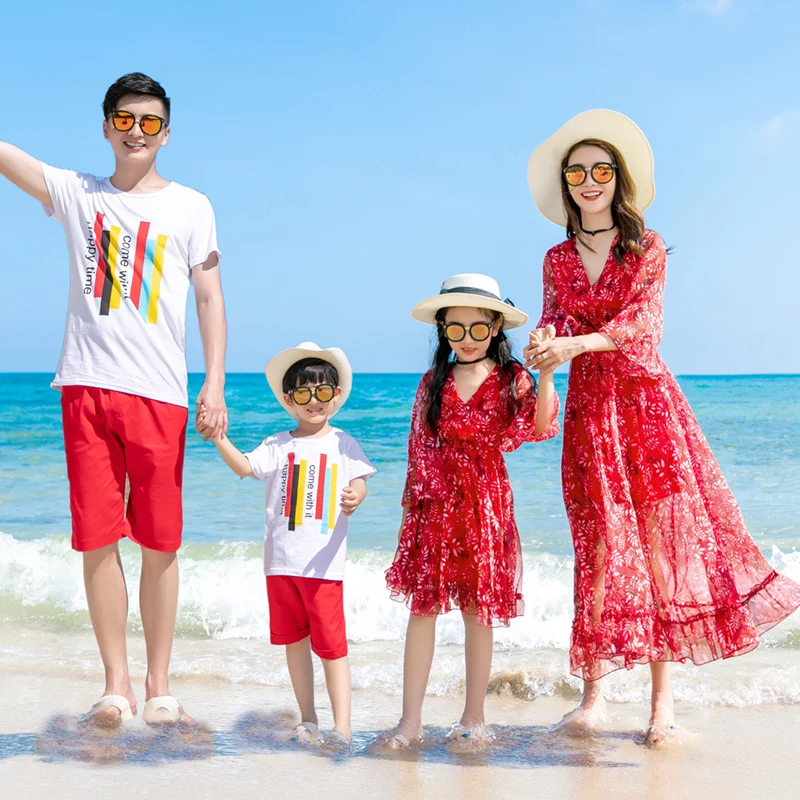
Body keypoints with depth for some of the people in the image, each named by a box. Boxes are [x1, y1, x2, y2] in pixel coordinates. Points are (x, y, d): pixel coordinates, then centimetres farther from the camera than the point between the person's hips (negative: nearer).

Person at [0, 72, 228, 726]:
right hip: (87, 386, 1)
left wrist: (215, 381, -4)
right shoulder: (75, 193, 14)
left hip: (159, 393, -1)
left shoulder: (190, 206, 11)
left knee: (161, 544, 1)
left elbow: (210, 298, 8)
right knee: (98, 541, 0)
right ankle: (117, 686, 11)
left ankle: (160, 687, 11)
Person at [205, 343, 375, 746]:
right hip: (281, 560, 3)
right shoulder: (278, 445, 7)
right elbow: (244, 466, -6)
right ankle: (308, 721, 25)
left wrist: (355, 497, -25)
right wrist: (220, 438, -22)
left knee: (331, 644, -6)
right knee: (294, 640, 12)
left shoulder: (343, 443, 5)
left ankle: (342, 728, -2)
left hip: (323, 561, -3)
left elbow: (359, 482, -2)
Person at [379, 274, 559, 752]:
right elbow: (420, 446, 12)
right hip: (435, 502, 2)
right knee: (423, 606, 1)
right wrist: (417, 497, 6)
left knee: (478, 609, 5)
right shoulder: (433, 383, 7)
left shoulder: (511, 380, 0)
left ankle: (474, 720, 16)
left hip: (485, 502, -2)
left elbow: (538, 428, -15)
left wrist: (546, 377, -28)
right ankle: (411, 721, 7)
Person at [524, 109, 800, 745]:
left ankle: (663, 694, 0)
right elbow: (554, 324, 1)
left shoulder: (648, 249, 3)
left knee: (660, 540, -4)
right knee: (602, 545, -1)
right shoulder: (558, 261, 12)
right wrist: (545, 349, -23)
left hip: (648, 400, -2)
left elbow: (639, 321, -11)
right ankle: (593, 693, 4)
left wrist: (577, 343, -25)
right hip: (589, 407, 2)